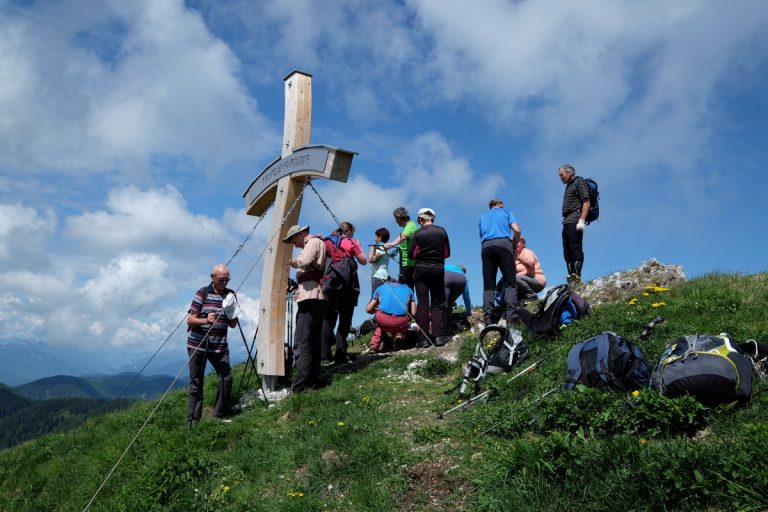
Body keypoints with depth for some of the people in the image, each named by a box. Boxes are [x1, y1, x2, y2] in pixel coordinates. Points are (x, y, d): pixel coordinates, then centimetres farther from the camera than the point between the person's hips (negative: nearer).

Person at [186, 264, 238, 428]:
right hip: (198, 345, -3)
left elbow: (233, 325, 8)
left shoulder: (230, 295, 4)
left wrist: (231, 313, -13)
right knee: (196, 383, 1)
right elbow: (190, 320, -9)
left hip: (219, 346, 3)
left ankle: (219, 416, 9)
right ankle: (193, 422, 9)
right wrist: (205, 320, -28)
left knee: (226, 378, -7)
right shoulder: (202, 293, -7)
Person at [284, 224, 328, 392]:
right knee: (313, 342, 11)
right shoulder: (318, 243, 27)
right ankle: (312, 381, 15)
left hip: (311, 298, -11)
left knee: (302, 344, -15)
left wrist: (293, 262, -2)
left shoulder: (313, 241, -2)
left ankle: (301, 386, -19)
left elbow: (304, 261, -20)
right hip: (318, 298, 11)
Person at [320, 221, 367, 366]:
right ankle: (340, 355, -4)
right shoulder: (351, 242, 3)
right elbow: (363, 261, 6)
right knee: (345, 319, 1)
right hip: (347, 285, -4)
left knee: (328, 319, 8)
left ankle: (325, 355, 4)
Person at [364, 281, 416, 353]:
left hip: (383, 319, 0)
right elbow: (413, 313, 18)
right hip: (400, 322, 0)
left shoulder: (381, 287, 26)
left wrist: (376, 310, 45)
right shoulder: (408, 289, 28)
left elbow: (368, 310, 22)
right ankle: (399, 334, 4)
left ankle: (374, 345, 18)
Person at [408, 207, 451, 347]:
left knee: (422, 304, 1)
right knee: (437, 303, 10)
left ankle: (423, 339, -3)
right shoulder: (442, 231, 2)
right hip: (438, 269, 2)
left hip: (421, 269, -2)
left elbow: (411, 254, -6)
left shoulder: (418, 233, -7)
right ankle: (439, 336, 1)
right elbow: (447, 253, 6)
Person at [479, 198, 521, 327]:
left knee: (488, 284, 0)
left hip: (486, 246, 3)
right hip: (503, 243, -3)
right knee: (510, 282, -5)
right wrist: (514, 246, 20)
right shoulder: (506, 212, 22)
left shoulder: (483, 216, 31)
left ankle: (488, 319, -13)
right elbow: (517, 230, 7)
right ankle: (511, 316, -22)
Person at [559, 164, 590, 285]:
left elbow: (586, 202, -11)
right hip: (567, 222, 10)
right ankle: (571, 277, 7)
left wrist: (582, 220, -20)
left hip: (575, 221, -9)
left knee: (575, 249, -14)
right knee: (567, 251, 6)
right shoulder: (569, 186, 27)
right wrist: (565, 221, 14)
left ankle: (577, 278, -18)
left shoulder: (579, 182, 1)